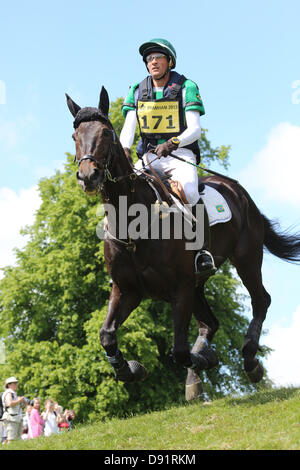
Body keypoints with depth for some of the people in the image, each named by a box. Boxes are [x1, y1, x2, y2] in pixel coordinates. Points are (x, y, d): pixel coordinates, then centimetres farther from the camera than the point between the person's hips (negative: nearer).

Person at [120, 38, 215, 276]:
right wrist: (124, 149, -23)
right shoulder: (138, 91, 9)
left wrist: (172, 143, -30)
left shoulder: (186, 87, -2)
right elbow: (129, 127, -1)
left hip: (181, 154, -4)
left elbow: (195, 130, -10)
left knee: (188, 192, -34)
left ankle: (205, 250, -26)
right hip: (148, 157, 4)